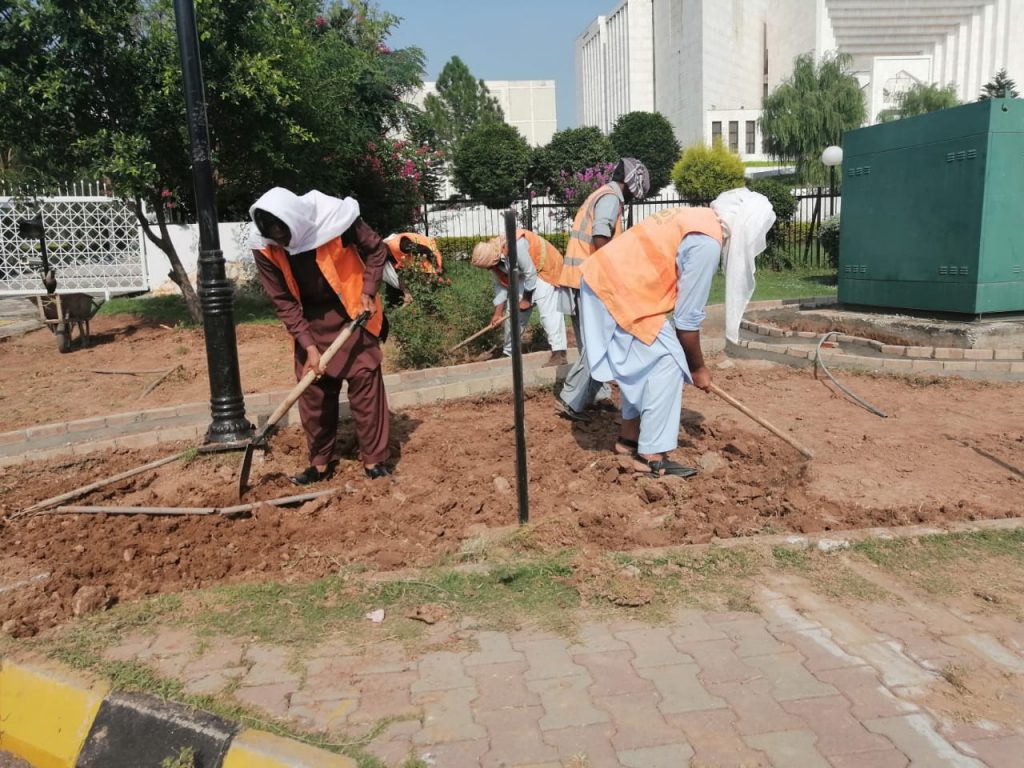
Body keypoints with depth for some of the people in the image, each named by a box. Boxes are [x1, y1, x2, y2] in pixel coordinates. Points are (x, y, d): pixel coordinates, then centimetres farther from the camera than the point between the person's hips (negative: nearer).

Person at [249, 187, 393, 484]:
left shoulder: (337, 218, -26)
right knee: (312, 390, 5)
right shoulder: (264, 246, -18)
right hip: (310, 320, 3)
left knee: (365, 383, -4)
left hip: (352, 312, -3)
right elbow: (283, 301, -11)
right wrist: (308, 345, -17)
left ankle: (375, 460, 6)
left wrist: (368, 292, -18)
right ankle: (320, 463, 18)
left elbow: (376, 250, -8)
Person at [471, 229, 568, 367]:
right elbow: (501, 284, -1)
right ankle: (509, 353, 21)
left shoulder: (516, 245, -37)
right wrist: (498, 313, -2)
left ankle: (559, 354, -26)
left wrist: (526, 299, -13)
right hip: (523, 275, 8)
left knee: (548, 310, -21)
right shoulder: (493, 256, -11)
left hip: (545, 267, -8)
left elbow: (530, 273, -27)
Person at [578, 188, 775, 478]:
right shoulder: (707, 242, -14)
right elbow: (688, 317, -11)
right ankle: (651, 456, -2)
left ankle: (630, 435, 29)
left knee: (643, 362, 19)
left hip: (604, 280, 10)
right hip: (618, 290, -10)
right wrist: (698, 368, 4)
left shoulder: (695, 219, 15)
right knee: (667, 361, -5)